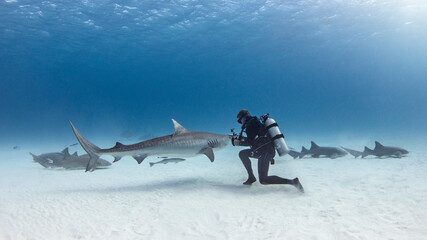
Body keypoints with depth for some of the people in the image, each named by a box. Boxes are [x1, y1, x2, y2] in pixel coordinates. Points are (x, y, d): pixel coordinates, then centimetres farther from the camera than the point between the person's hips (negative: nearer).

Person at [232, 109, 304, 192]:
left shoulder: (250, 123, -6)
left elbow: (250, 141, -12)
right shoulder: (254, 122, 23)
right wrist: (240, 137, 26)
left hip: (265, 151, -10)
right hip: (262, 151, 10)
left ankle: (292, 182, -16)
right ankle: (251, 177, 17)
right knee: (242, 154, 18)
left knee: (263, 180, -12)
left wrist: (239, 143, 2)